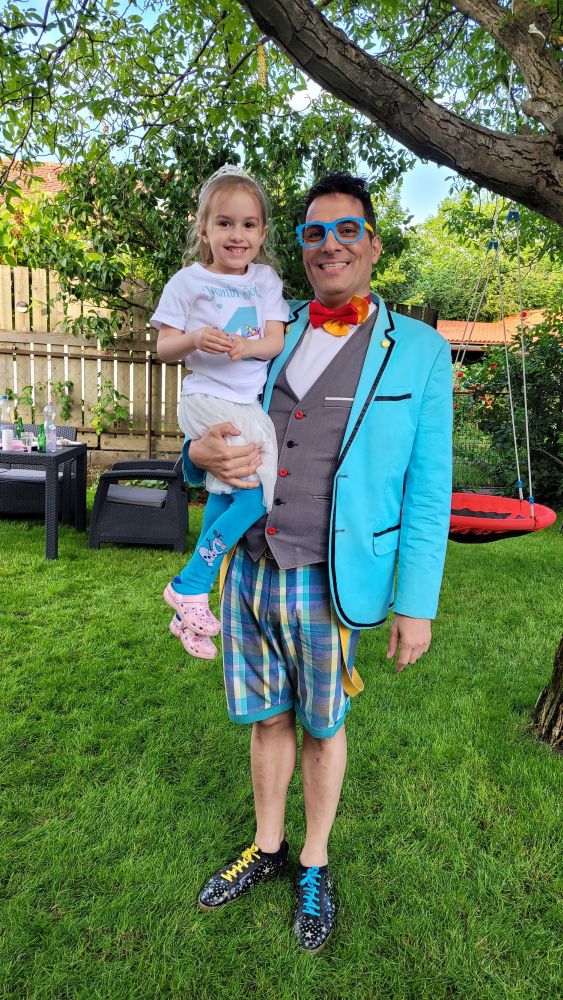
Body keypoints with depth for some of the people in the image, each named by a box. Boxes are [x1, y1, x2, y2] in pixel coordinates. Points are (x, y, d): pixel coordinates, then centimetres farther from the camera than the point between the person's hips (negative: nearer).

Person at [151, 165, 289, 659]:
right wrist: (195, 339, -24)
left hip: (252, 404, 6)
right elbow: (164, 347, -3)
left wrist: (246, 346, -20)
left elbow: (276, 340, 2)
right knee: (263, 491, -20)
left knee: (224, 500, 12)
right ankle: (190, 587, -4)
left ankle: (188, 614, 29)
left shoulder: (266, 279, 10)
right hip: (209, 400, -6)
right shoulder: (189, 281, -2)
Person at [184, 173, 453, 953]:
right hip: (249, 568, 3)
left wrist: (417, 602, -6)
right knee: (268, 719, 18)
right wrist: (204, 453, -12)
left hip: (330, 583, -3)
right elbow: (228, 434, 13)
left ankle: (315, 866, 41)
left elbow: (428, 487, -4)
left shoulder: (420, 352, -3)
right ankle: (268, 849, 44)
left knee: (322, 727, 16)